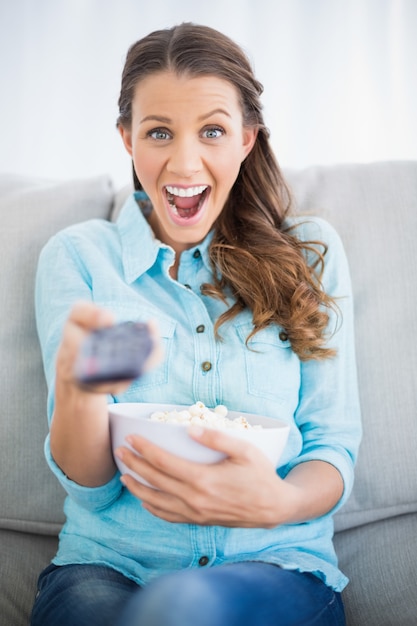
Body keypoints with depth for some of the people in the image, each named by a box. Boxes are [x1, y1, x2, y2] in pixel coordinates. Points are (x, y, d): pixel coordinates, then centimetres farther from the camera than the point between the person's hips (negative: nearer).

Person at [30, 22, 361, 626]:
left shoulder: (310, 253, 7)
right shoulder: (78, 257, 4)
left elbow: (334, 448, 4)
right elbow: (91, 488, -2)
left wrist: (277, 502, -20)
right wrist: (76, 389, -26)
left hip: (279, 565, 0)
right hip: (105, 566, 1)